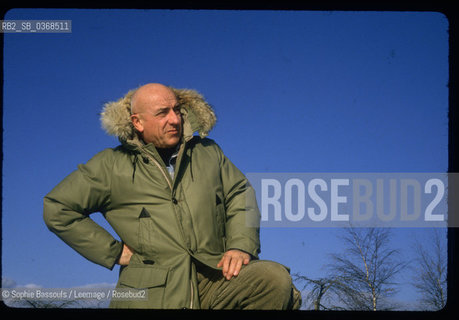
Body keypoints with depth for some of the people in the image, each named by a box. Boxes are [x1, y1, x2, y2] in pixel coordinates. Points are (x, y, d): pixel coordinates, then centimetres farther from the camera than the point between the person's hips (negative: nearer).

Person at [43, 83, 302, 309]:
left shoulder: (207, 152, 18)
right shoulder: (112, 166, 7)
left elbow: (240, 195, 19)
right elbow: (57, 209, 10)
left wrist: (241, 245, -1)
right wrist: (112, 251, 4)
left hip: (215, 278, 3)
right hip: (155, 293, -3)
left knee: (276, 280, -24)